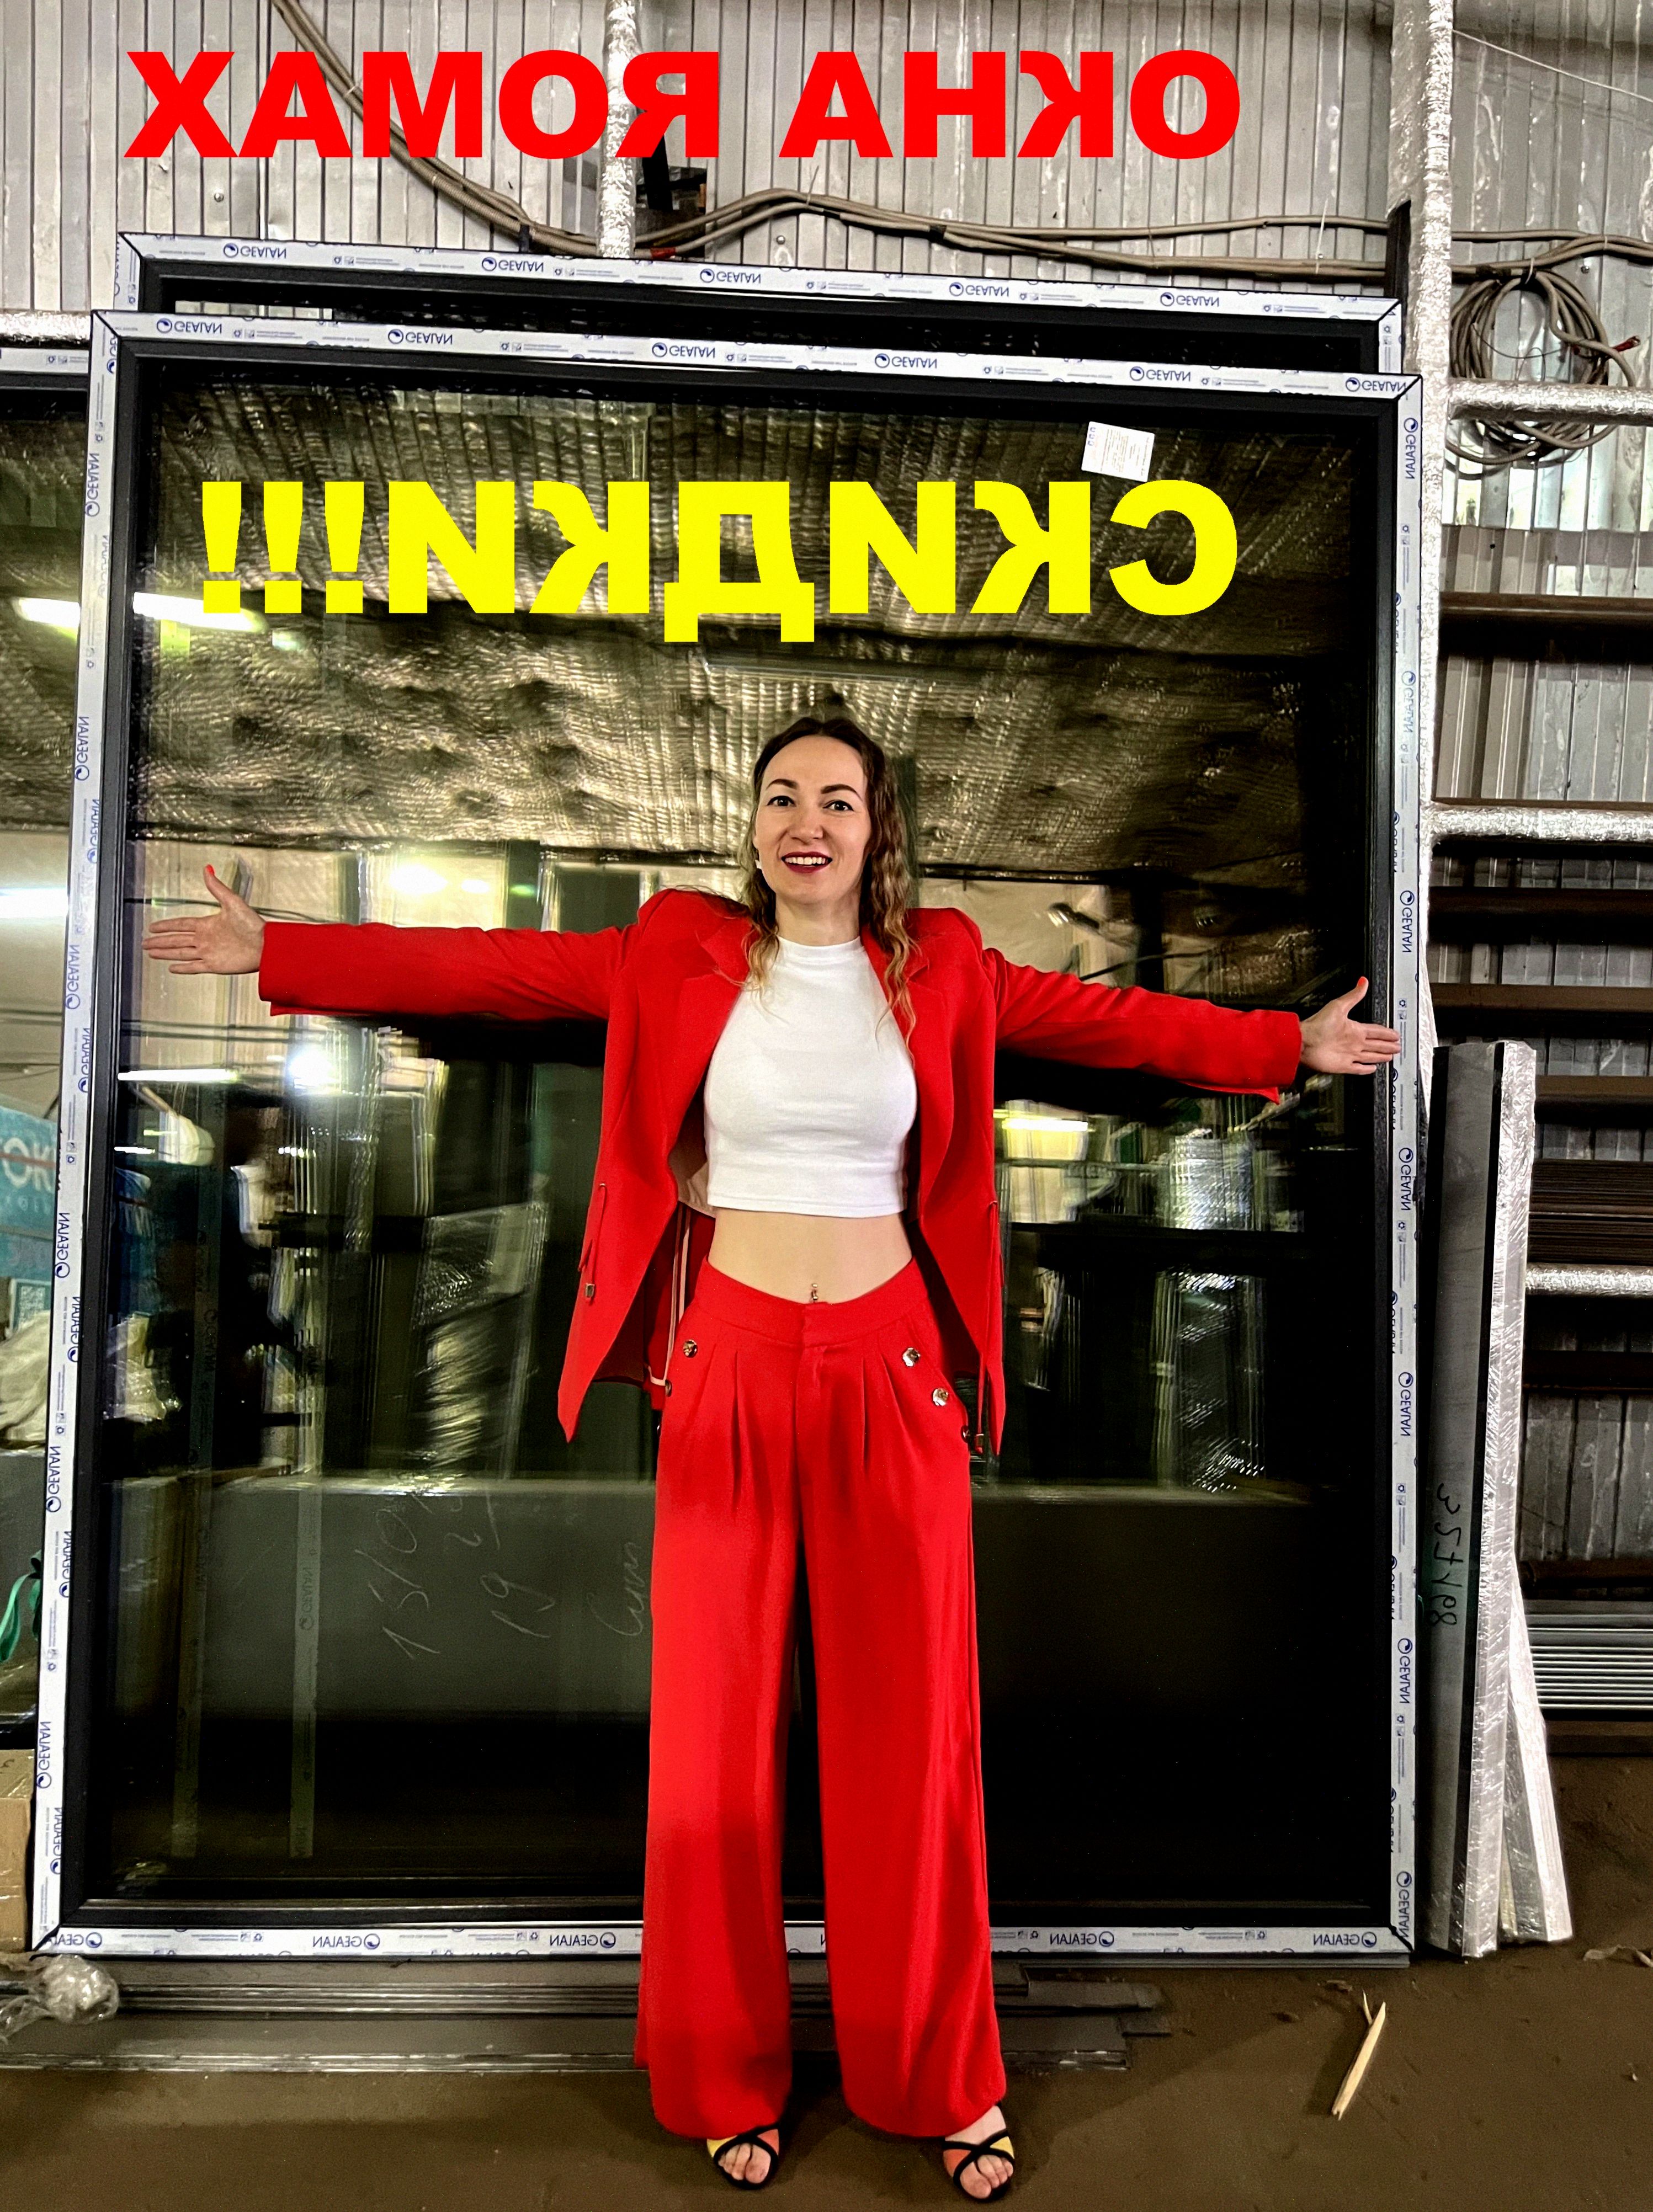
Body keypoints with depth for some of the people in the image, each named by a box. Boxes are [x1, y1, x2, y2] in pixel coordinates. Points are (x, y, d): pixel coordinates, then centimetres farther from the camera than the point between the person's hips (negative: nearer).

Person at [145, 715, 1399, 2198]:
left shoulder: (941, 968, 4)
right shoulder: (680, 959, 2)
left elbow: (1112, 1020, 8)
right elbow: (485, 967, 2)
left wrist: (1290, 1045, 7)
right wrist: (279, 951, 3)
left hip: (891, 1370, 1)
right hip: (730, 1366, 0)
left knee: (911, 1721, 9)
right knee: (716, 1721, 9)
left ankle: (946, 2079, 30)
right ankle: (729, 2077, 31)